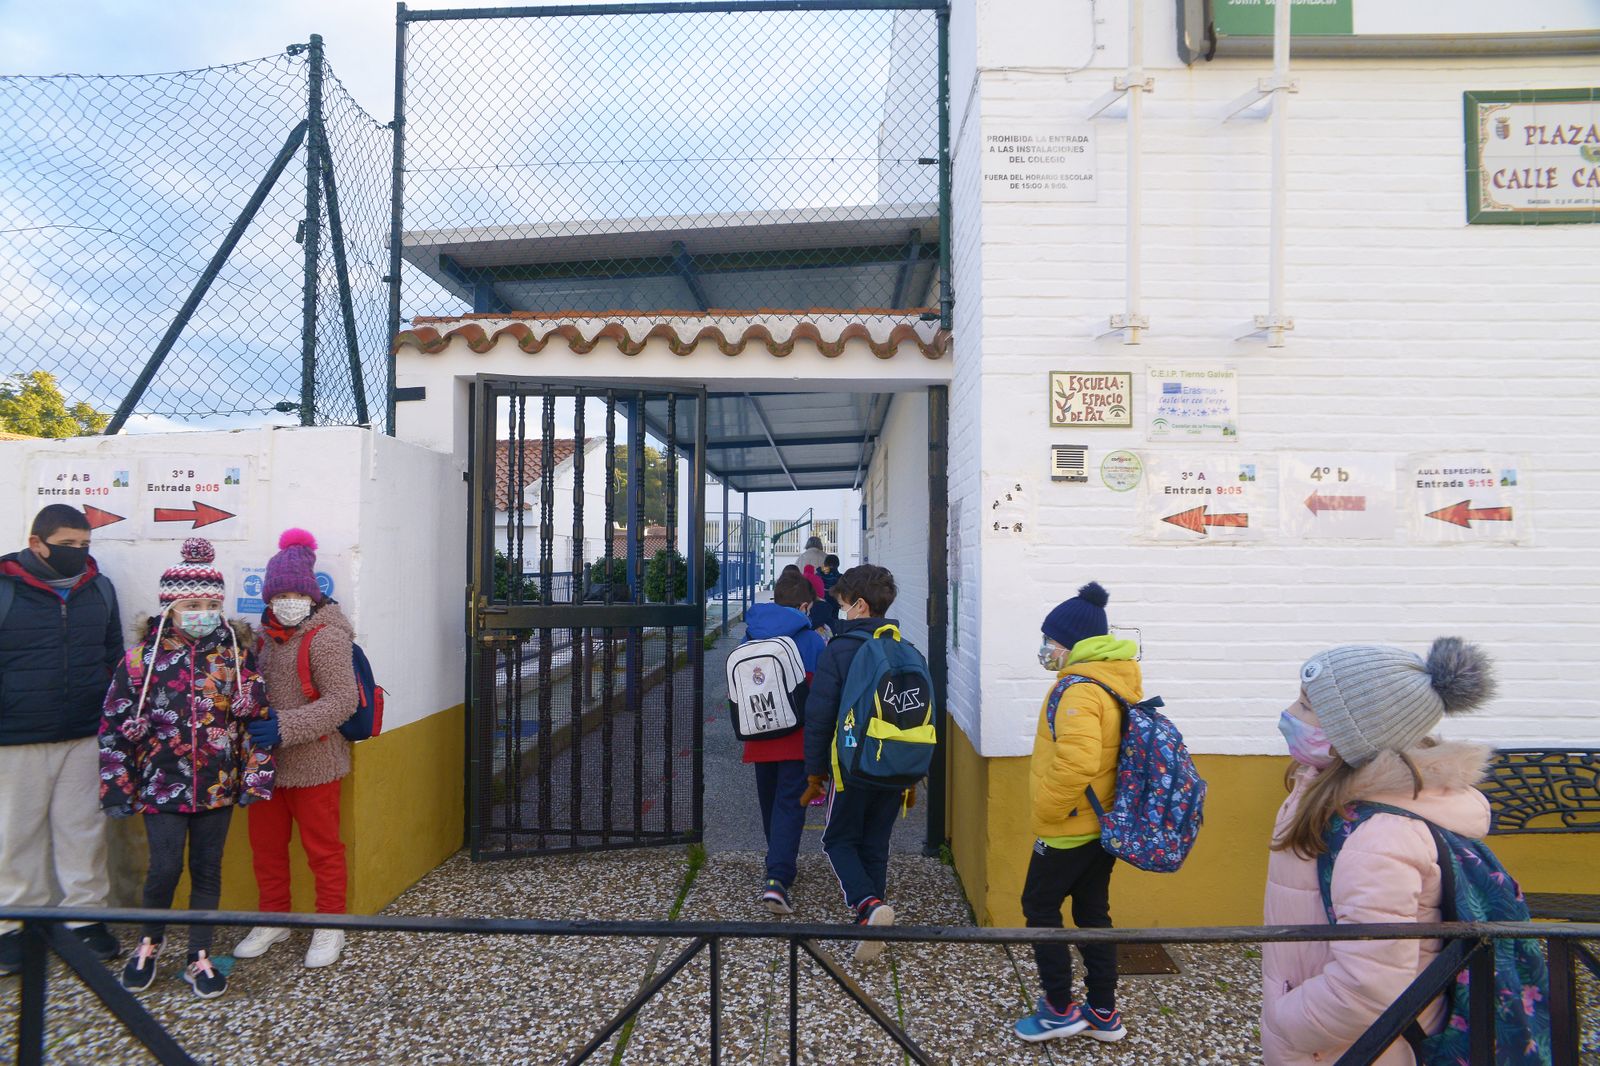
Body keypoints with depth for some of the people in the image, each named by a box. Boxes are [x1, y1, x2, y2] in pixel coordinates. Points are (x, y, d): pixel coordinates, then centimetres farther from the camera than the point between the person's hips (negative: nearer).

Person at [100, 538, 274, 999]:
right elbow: (115, 725, 0)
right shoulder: (142, 657, -5)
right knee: (165, 869, -1)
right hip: (162, 785, -1)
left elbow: (258, 716, 1)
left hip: (219, 785, 1)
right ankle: (151, 942, 28)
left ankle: (200, 957, 25)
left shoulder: (238, 653, -2)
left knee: (207, 869, 9)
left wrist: (256, 774, -1)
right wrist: (116, 786, 0)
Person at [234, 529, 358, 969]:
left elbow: (342, 701, -21)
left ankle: (330, 926, 21)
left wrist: (285, 727, -28)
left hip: (311, 764, -7)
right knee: (265, 845, 17)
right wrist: (251, 726, 3)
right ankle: (274, 920, 35)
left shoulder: (325, 637, -14)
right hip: (265, 763, 7)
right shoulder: (268, 635, 8)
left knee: (322, 847, 6)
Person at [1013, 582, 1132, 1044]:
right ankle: (1104, 1012, 27)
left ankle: (1060, 1009, 16)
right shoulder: (1118, 680, 6)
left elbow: (1077, 761, -34)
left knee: (1039, 907, 7)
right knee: (1093, 912, 17)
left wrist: (1047, 809, -21)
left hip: (1069, 829, -9)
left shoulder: (1078, 688, -23)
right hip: (1104, 823, 9)